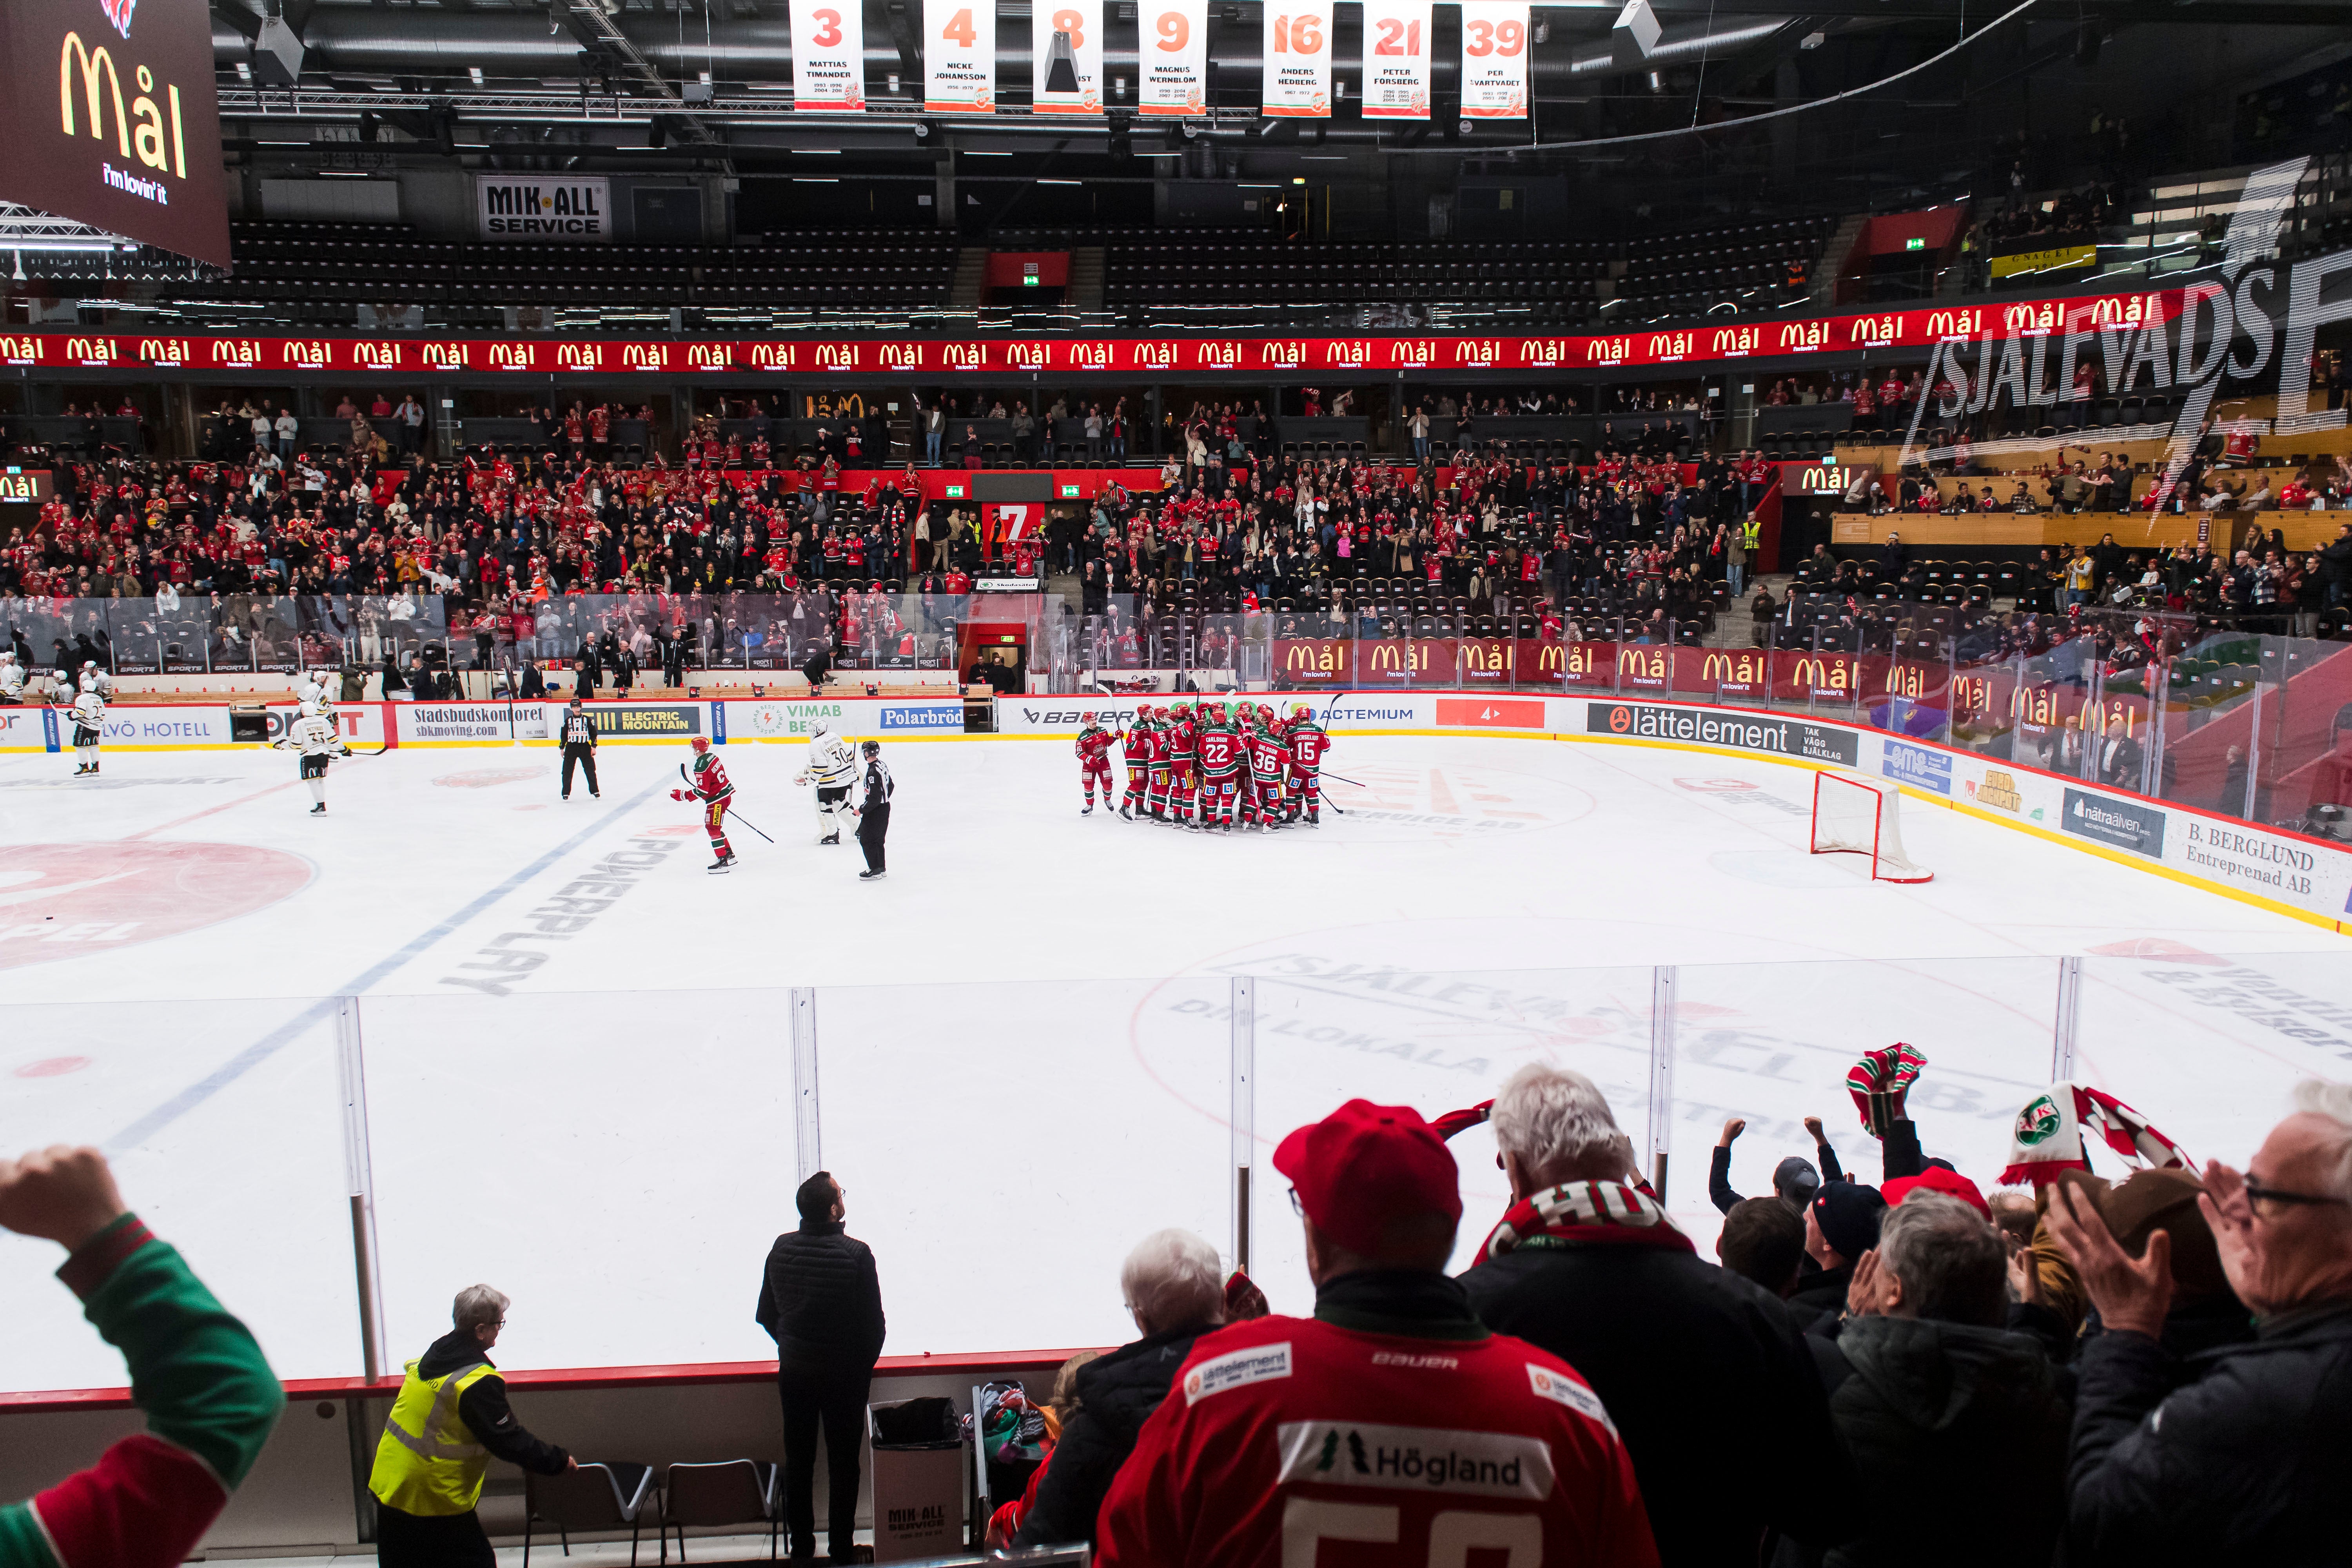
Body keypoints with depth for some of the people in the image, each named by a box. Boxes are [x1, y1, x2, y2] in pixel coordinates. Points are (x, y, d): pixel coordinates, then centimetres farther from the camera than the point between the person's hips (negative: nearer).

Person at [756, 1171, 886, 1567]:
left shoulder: (781, 1249, -6)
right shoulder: (856, 1254, -19)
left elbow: (766, 1315, 4)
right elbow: (874, 1323, -13)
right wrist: (864, 1365, 4)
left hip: (794, 1371, 4)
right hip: (844, 1372, -4)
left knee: (798, 1461, 15)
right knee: (843, 1464, 8)